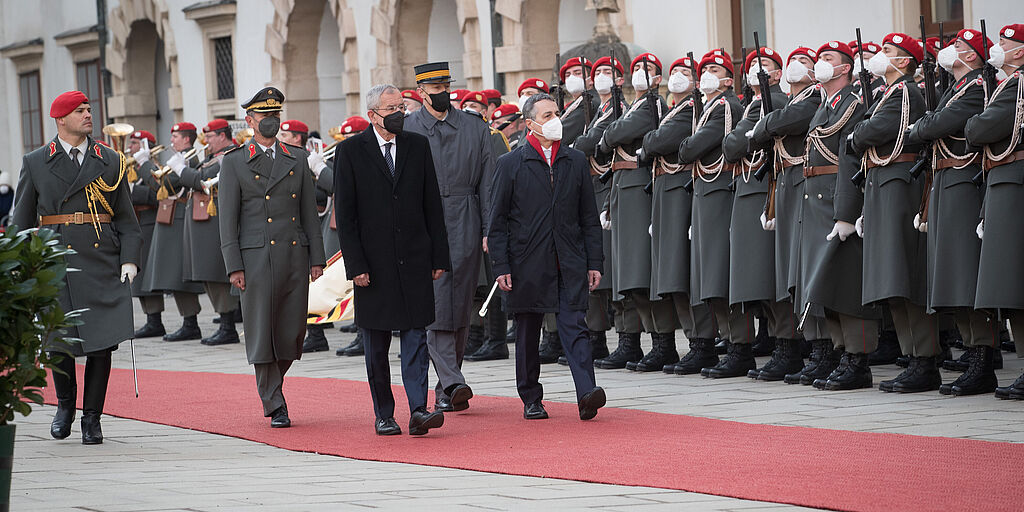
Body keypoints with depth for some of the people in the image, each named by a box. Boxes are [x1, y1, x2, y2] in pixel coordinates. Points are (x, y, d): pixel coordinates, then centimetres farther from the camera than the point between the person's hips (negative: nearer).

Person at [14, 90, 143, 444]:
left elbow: (126, 219, 10)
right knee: (59, 342, -2)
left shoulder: (110, 162, 9)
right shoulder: (35, 164, 6)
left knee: (102, 342, -3)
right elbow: (22, 222, 8)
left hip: (103, 263, 1)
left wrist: (130, 259, -3)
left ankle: (92, 418, 9)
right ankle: (65, 405, 23)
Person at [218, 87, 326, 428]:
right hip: (256, 256, -3)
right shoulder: (234, 163, 3)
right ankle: (275, 406, 3)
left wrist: (316, 257, 6)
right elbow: (228, 220, 0)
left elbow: (309, 211, 14)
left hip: (295, 256, 3)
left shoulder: (297, 159, 13)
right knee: (262, 333, -4)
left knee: (293, 333, 3)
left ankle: (271, 385, 28)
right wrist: (233, 266, -7)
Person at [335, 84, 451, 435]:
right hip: (373, 261, -2)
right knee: (376, 345, 6)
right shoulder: (351, 152, -1)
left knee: (416, 336, -6)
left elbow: (433, 206, 10)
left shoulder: (418, 146, 8)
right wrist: (355, 265, -10)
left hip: (414, 260, 2)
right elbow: (345, 214, -3)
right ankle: (384, 415, 16)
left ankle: (418, 410, -11)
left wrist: (439, 257, 5)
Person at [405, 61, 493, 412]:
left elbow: (488, 182, 9)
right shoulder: (405, 130, 3)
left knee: (460, 308, 6)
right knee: (435, 307, -12)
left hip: (464, 228, 3)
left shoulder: (475, 129, 9)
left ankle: (445, 390, 15)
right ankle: (453, 384, -16)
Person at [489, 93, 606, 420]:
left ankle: (586, 393, -19)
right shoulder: (511, 164, 2)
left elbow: (589, 217, 12)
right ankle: (531, 400, 17)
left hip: (570, 264, 1)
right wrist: (501, 267, -6)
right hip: (528, 265, -1)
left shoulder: (576, 162, 10)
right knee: (528, 332, 7)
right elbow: (498, 221, 1)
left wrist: (594, 263, 6)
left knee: (575, 325, -10)